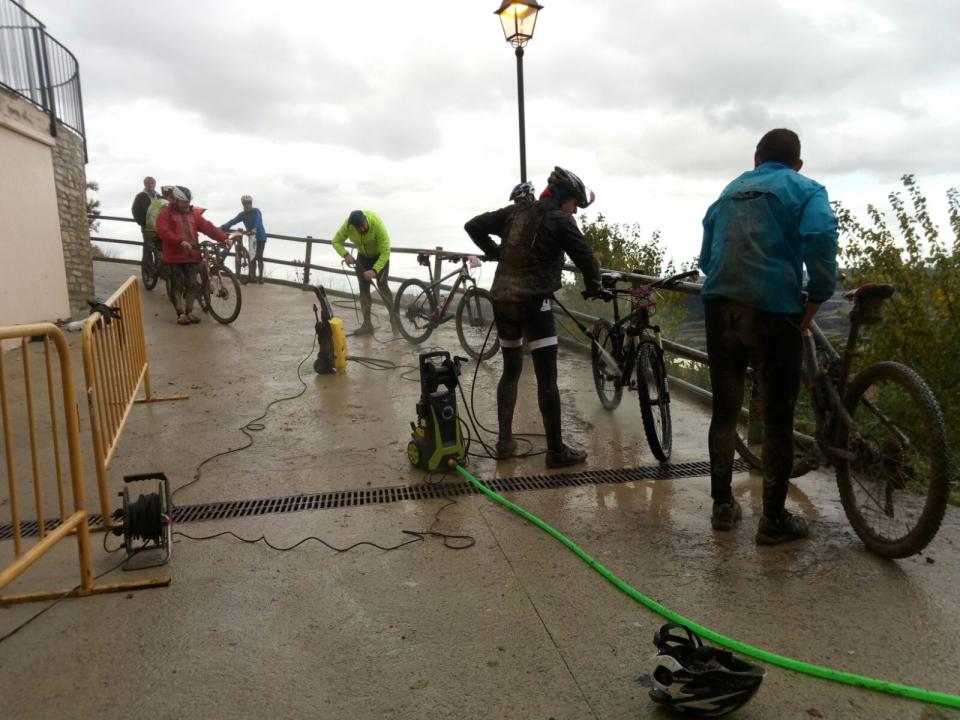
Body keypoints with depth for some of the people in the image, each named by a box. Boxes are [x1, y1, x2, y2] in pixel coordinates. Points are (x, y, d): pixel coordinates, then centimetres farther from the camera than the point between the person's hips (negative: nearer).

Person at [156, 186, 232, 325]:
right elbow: (163, 231, -17)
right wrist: (180, 241, -30)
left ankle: (189, 312, 18)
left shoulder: (194, 213, 10)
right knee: (177, 286, 2)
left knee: (193, 285, 6)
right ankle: (180, 314, 10)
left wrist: (224, 238, -10)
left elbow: (208, 227, 3)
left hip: (191, 256, 4)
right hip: (175, 256, -4)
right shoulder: (166, 214, -3)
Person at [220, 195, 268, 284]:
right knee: (252, 258, 1)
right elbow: (233, 221, -6)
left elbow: (257, 221, -33)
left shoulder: (256, 211, -13)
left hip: (260, 237, -5)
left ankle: (260, 277, -1)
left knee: (259, 257, -6)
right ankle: (252, 277, 6)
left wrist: (255, 229, -53)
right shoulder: (243, 214, 2)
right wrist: (222, 228, -18)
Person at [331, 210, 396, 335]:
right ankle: (367, 324, 5)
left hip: (380, 255, -4)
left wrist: (374, 270, -45)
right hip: (363, 256, 4)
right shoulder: (347, 225, -26)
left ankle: (394, 319, -3)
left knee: (382, 285, -15)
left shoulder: (377, 224, -37)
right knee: (363, 288, 0)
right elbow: (336, 241, -13)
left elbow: (385, 251, -36)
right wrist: (346, 255, -32)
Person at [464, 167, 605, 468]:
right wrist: (594, 287, 14)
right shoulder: (560, 220, -3)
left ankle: (505, 440, 20)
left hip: (502, 299, 7)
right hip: (533, 302, -6)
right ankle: (556, 451, 2)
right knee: (547, 378, -2)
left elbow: (473, 226, 14)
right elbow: (585, 258, -5)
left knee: (511, 369, 19)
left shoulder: (515, 211, 14)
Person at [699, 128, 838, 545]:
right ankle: (774, 520, 12)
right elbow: (821, 238, -15)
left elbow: (706, 257, 22)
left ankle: (722, 505, 23)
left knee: (724, 410, 15)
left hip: (720, 308, 5)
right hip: (773, 310, -4)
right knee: (777, 418, 5)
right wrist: (816, 300, -7)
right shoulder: (806, 190, 4)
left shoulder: (729, 193, 21)